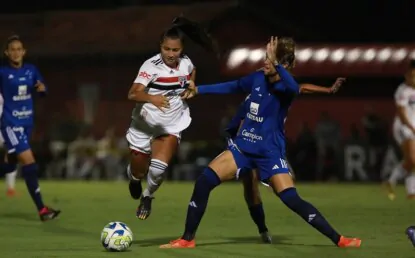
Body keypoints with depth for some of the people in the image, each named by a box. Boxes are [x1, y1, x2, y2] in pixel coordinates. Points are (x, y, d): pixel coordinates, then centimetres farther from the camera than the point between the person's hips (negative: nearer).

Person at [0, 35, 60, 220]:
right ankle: (42, 210, -13)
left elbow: (41, 90, 13)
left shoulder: (31, 70, 4)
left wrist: (42, 88, -8)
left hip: (27, 123, 6)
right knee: (29, 164, -15)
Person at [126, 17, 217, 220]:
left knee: (159, 168, -20)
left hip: (171, 126, 2)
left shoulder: (186, 63, -7)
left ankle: (147, 196, 12)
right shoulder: (151, 66, -24)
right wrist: (152, 98, -56)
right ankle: (134, 179, 52)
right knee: (138, 172, 11)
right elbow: (132, 94, -39)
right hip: (144, 125, -2)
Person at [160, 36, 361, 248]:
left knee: (293, 200, -16)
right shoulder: (257, 78, 2)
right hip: (243, 147, 6)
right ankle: (187, 239, 3)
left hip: (270, 153, -6)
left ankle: (338, 240, -6)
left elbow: (294, 87, -43)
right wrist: (198, 90, 27)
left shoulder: (285, 88, -15)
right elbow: (232, 87, 22)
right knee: (204, 182, -8)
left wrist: (274, 63, -48)